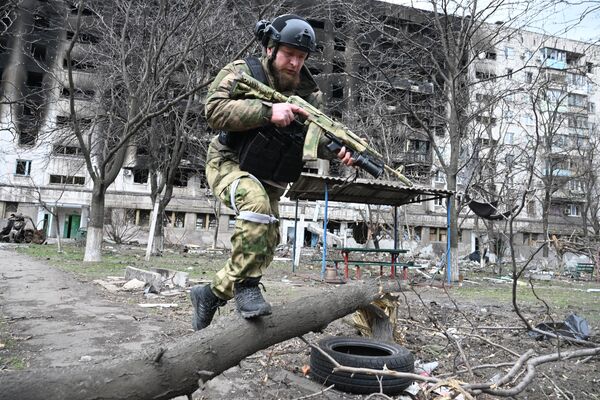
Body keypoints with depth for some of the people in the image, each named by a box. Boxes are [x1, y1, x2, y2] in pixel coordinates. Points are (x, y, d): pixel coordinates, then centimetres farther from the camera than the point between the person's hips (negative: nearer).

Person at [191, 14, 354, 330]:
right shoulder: (242, 72, -10)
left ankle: (211, 293, 24)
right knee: (256, 202, -37)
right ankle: (246, 284, -22)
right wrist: (268, 111, -34)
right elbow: (215, 110, -24)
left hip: (269, 181, 6)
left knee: (265, 247, 5)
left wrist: (338, 149, -26)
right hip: (229, 165, -6)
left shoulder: (308, 92, 2)